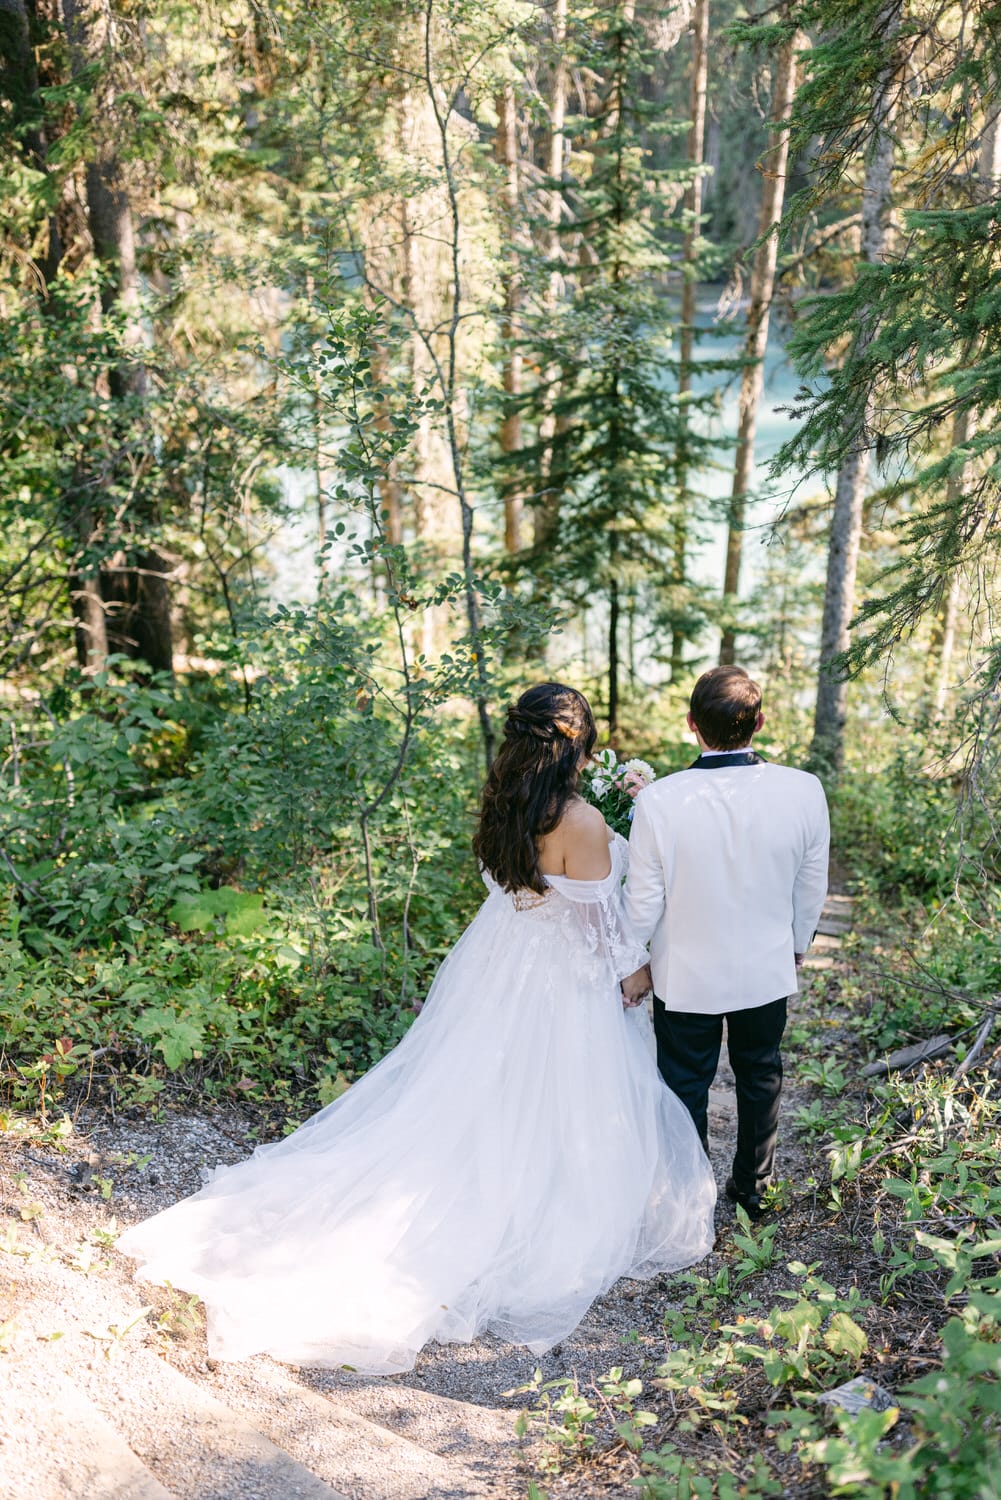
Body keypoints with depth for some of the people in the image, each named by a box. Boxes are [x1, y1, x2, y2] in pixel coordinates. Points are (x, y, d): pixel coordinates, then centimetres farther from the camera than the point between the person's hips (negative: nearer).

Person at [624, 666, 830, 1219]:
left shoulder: (658, 801, -25)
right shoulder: (804, 791, -19)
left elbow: (643, 899, -14)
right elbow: (811, 888, -5)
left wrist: (630, 965, 4)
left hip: (686, 975, -2)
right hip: (767, 971, 2)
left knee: (685, 1084, 18)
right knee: (760, 1076, 25)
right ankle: (753, 1187, 43)